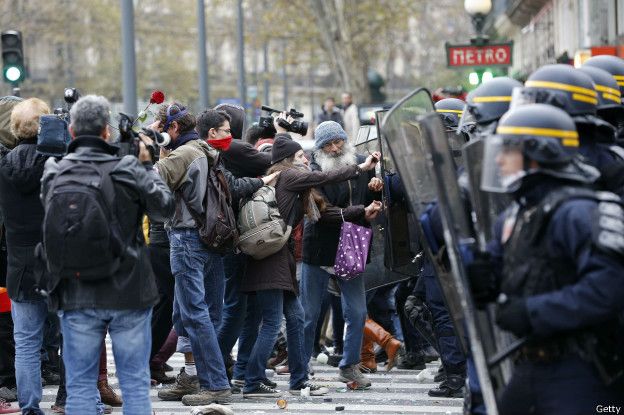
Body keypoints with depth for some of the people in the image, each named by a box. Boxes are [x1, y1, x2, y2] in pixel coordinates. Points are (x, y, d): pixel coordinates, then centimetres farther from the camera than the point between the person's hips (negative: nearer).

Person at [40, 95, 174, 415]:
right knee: (135, 384, 6)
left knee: (80, 386, 6)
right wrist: (147, 166, 14)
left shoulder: (55, 173, -3)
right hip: (128, 293, -1)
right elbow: (165, 207, 3)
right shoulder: (128, 170, -9)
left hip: (76, 296, 1)